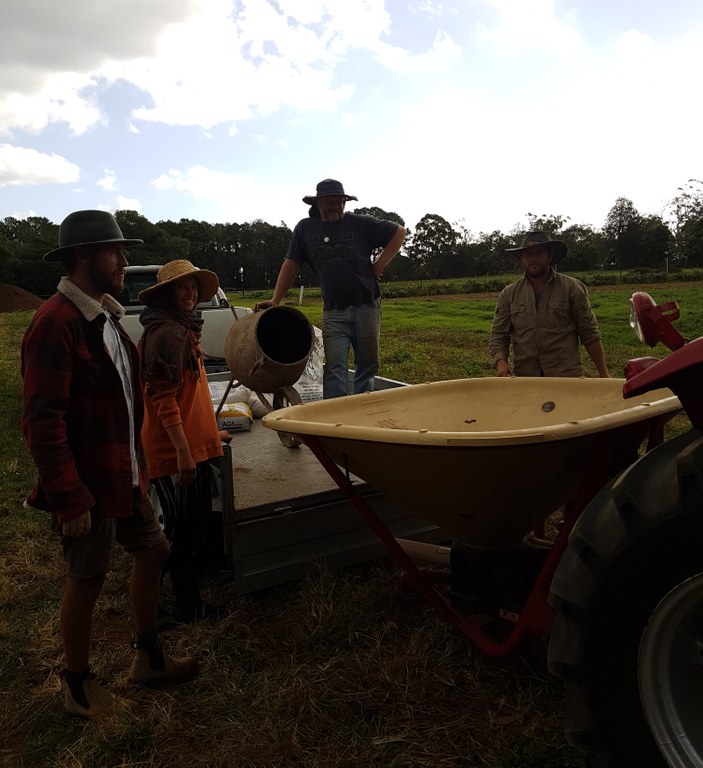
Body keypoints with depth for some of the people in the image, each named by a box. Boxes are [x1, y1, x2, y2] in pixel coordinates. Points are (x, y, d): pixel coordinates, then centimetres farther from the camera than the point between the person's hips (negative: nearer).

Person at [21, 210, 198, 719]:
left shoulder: (105, 316, 10)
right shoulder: (56, 321, -19)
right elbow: (43, 419, -23)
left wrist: (137, 464, 15)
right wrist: (69, 498, -22)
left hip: (124, 475, 9)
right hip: (87, 485, -9)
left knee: (153, 552, 17)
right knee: (87, 580, 7)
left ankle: (149, 658, 37)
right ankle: (78, 686, 32)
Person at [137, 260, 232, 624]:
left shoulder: (183, 330, 15)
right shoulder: (165, 333, -16)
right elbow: (163, 398, -22)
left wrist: (210, 432, 27)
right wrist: (183, 451, -25)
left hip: (193, 446, 10)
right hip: (176, 451, -10)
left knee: (198, 526, 21)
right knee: (183, 531, 4)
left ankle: (190, 597, 40)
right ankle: (188, 606, 20)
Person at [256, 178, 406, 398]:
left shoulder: (361, 224, 1)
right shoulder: (305, 228, 6)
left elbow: (399, 232, 8)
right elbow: (291, 265, 7)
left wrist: (380, 264, 1)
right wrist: (275, 301, 2)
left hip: (367, 306, 0)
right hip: (333, 311, 0)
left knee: (367, 364, 6)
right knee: (334, 368, -8)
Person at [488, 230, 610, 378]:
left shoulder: (572, 288, 2)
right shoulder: (508, 294, 6)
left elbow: (590, 334, 2)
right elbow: (498, 335, 2)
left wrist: (603, 372, 0)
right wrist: (500, 362, -17)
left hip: (568, 377, -1)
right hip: (523, 379, 1)